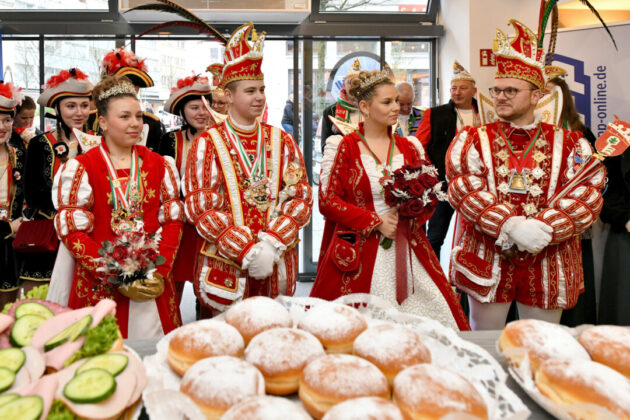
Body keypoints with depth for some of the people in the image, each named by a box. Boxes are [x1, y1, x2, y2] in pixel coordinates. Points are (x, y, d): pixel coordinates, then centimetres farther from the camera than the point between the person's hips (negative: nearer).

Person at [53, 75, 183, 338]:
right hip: (100, 288, -2)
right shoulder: (80, 168, -2)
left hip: (153, 286, 3)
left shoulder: (159, 165, 8)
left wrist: (160, 271, -7)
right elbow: (72, 232, -6)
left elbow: (173, 221, 6)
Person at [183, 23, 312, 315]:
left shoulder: (282, 141, 7)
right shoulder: (207, 144, -2)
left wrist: (272, 243, -13)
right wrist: (246, 251, -16)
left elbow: (301, 198, 2)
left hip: (278, 265, 3)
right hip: (224, 267, -2)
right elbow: (201, 208, -8)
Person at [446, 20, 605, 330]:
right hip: (487, 262, -1)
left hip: (548, 265, 1)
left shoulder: (570, 144, 4)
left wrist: (542, 228, -21)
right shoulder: (472, 140, 1)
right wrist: (512, 225, -24)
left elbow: (588, 195, -6)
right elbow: (463, 190, -13)